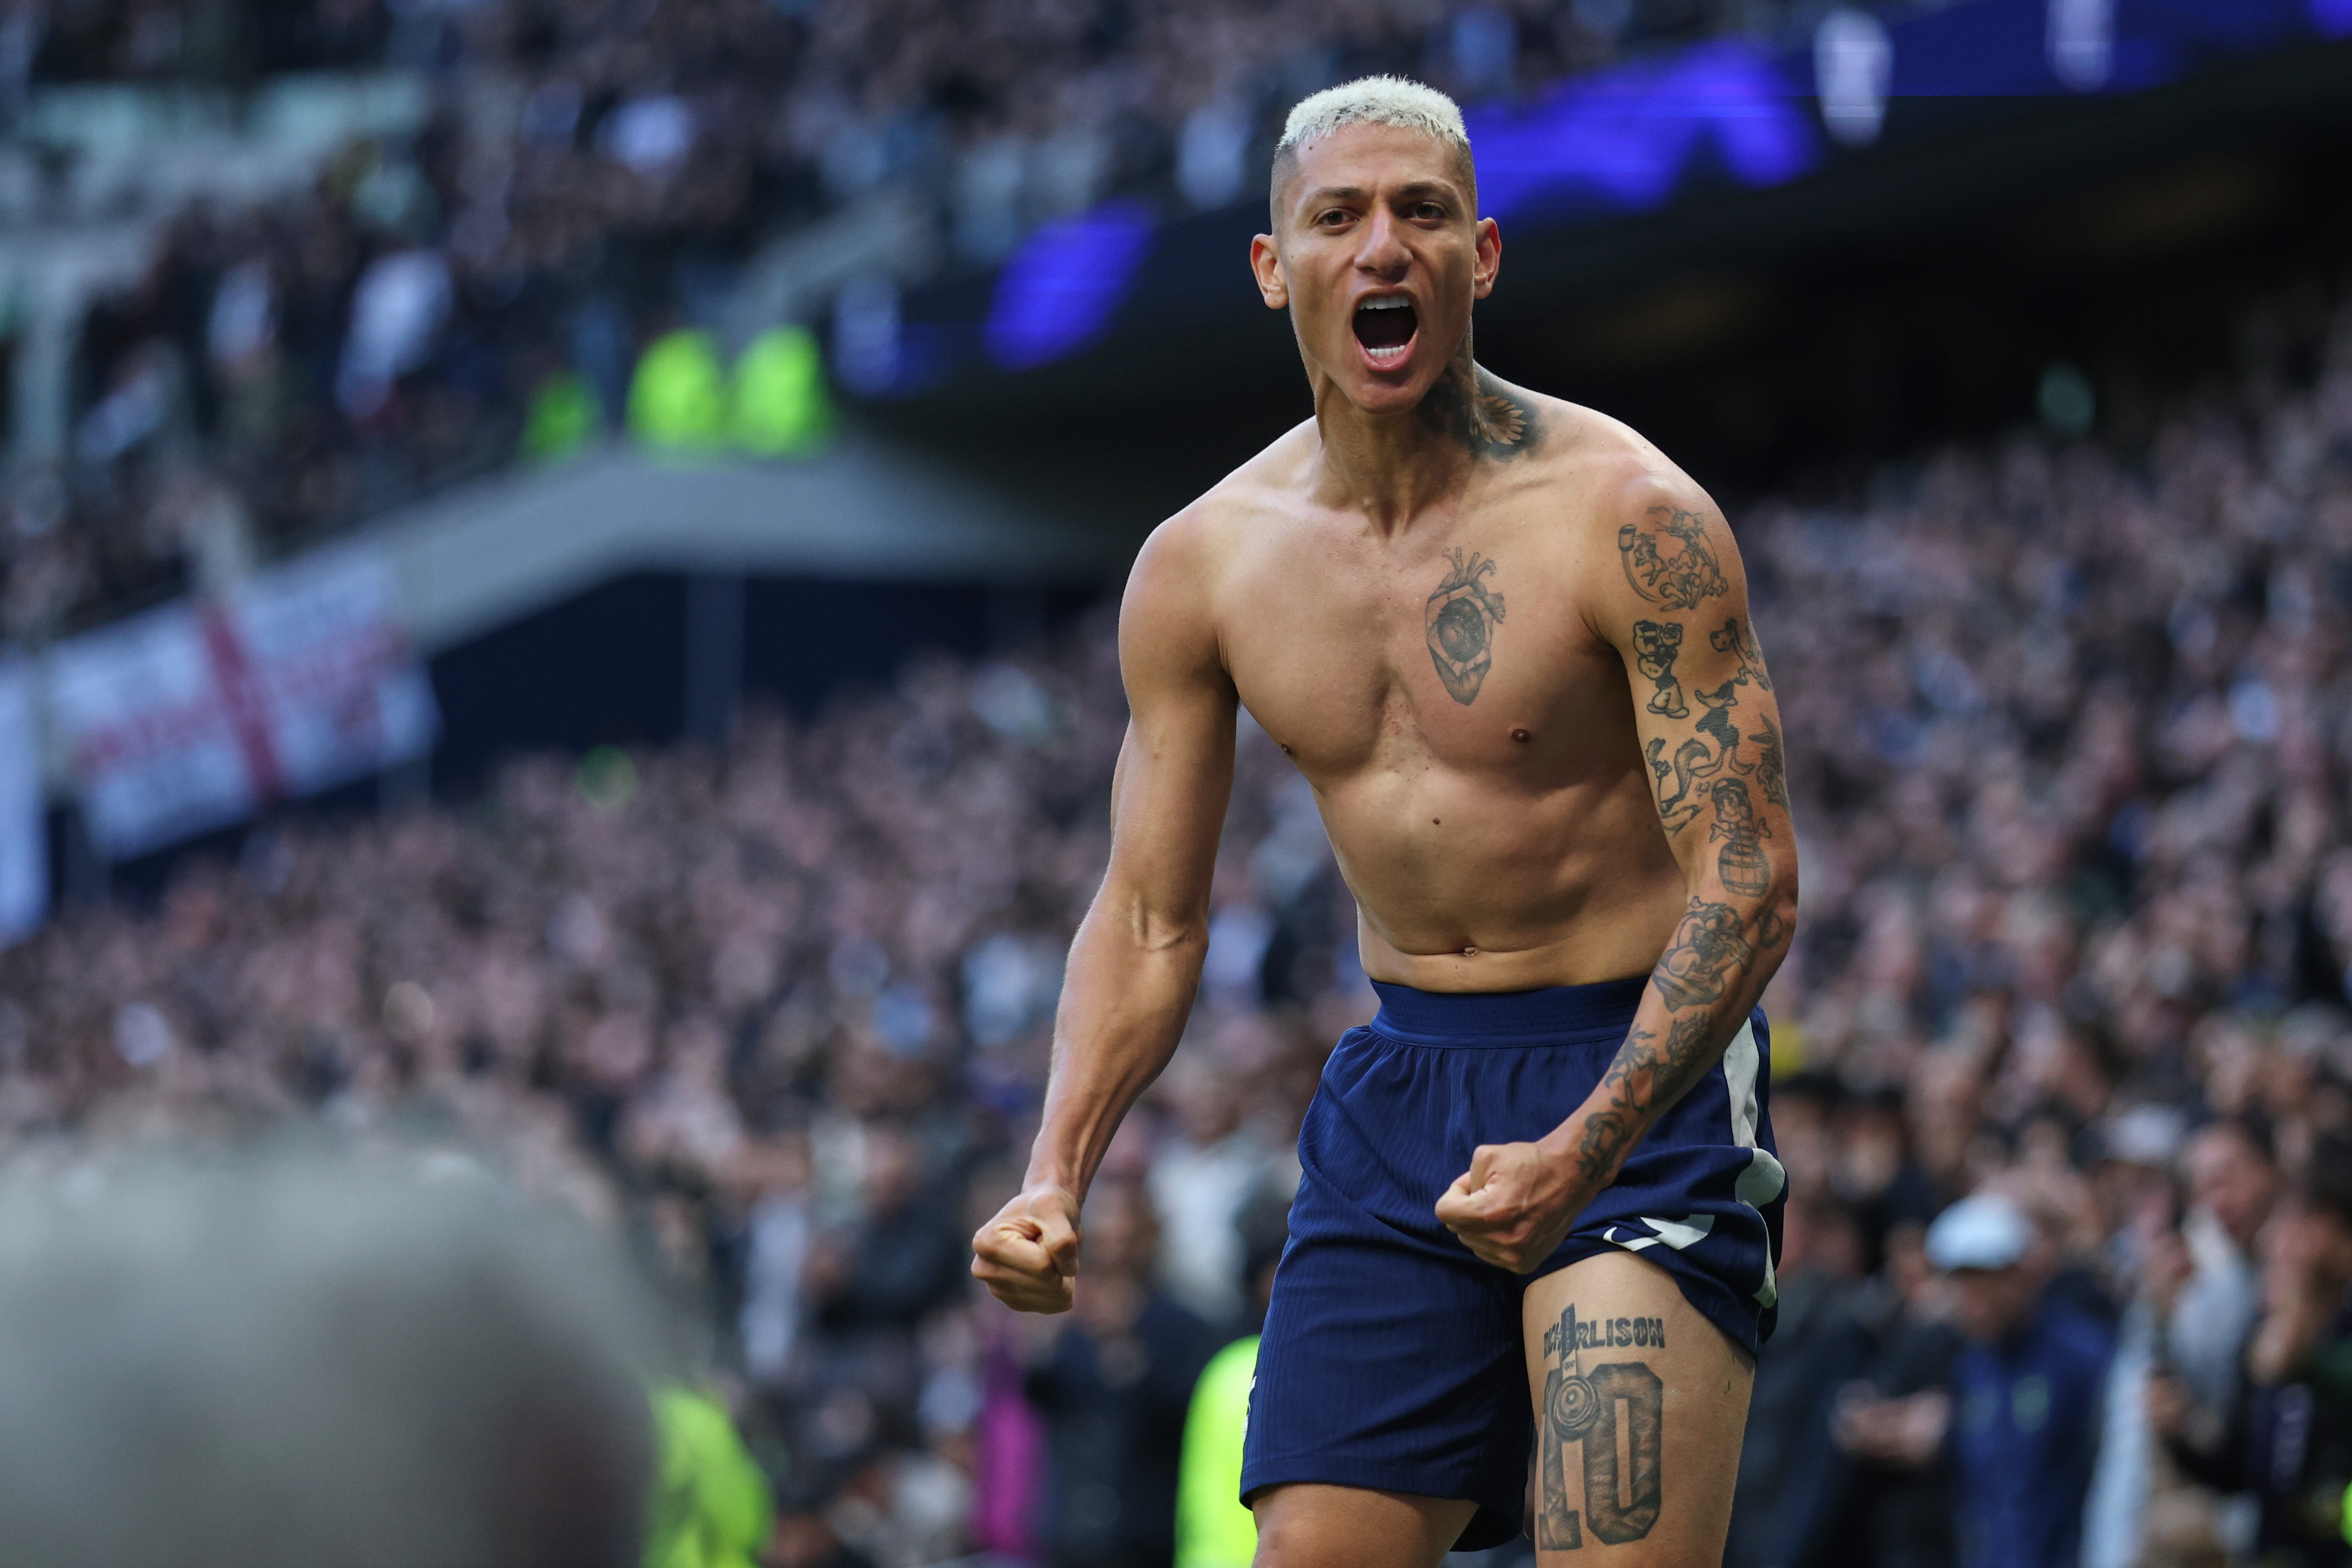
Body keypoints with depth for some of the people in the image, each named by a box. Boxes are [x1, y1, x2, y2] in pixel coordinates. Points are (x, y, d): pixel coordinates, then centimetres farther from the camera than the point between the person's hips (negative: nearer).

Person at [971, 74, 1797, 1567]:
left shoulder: (1628, 517, -14)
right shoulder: (1200, 565, 1)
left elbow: (1750, 883, -16)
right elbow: (1151, 918, 9)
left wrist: (1582, 1153, -29)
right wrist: (1056, 1179, -7)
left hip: (1645, 1072, -5)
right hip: (1402, 1091, 5)